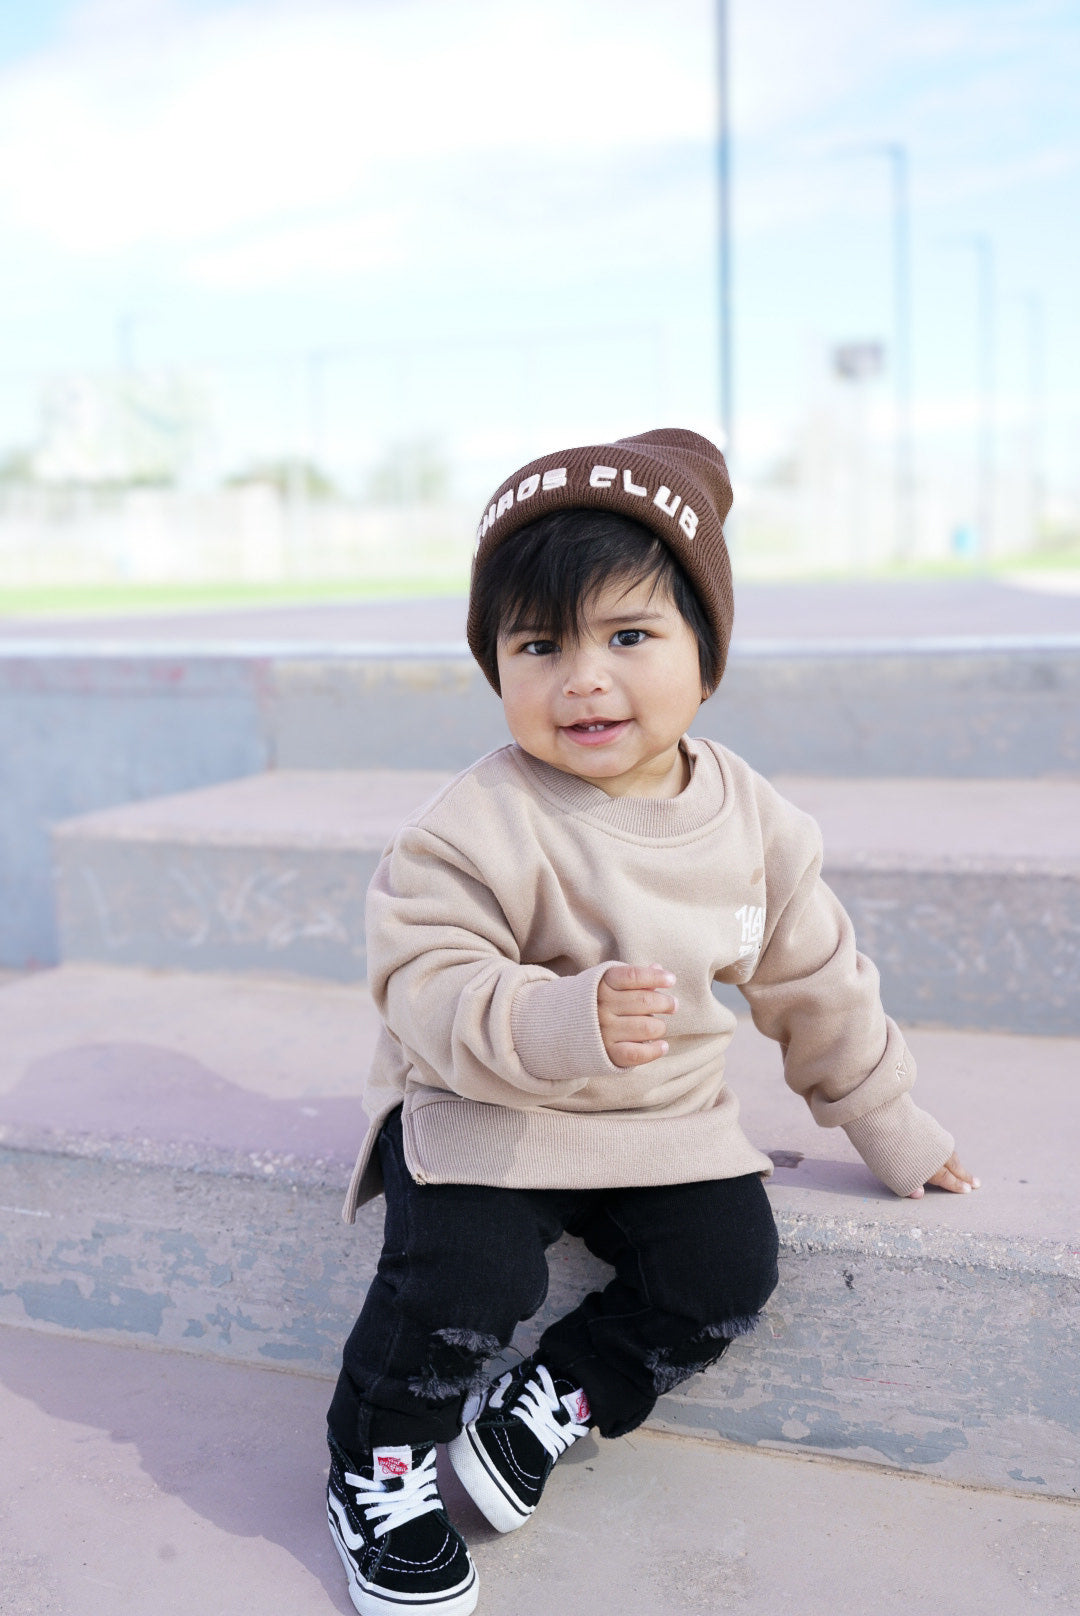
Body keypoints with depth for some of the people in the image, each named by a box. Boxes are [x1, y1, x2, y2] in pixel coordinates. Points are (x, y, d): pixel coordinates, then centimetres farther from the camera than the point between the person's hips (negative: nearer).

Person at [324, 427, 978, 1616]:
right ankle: (377, 1469, 4)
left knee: (728, 1272, -11)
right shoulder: (478, 828, -21)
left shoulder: (748, 819, -5)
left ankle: (551, 1405, 10)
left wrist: (885, 1124, 14)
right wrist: (563, 1023, -44)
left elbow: (813, 978, 8)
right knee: (465, 1274, -24)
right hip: (482, 1108, -5)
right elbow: (430, 989, -26)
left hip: (664, 1118, 5)